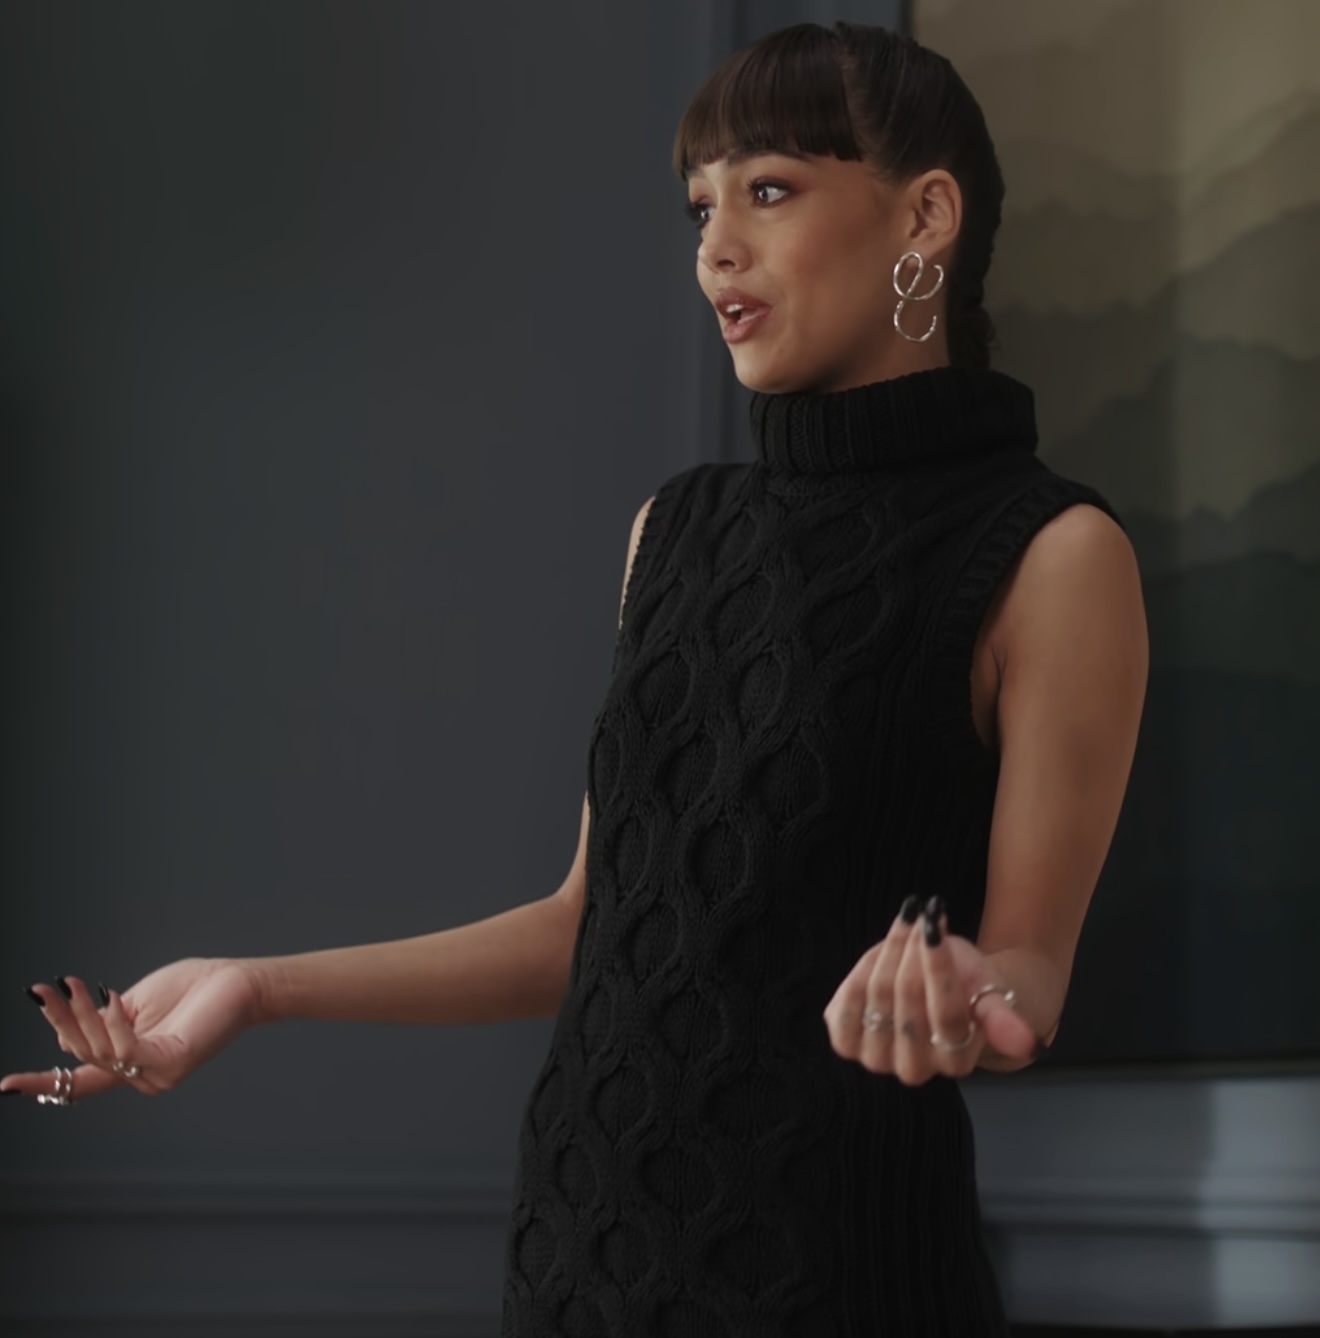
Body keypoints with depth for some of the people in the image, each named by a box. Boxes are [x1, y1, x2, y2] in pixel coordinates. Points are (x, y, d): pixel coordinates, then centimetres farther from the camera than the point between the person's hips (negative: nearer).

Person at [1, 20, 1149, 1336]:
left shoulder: (1049, 555, -9)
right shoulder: (674, 529, 9)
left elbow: (1028, 956, -9)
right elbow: (595, 920, 10)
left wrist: (951, 987, -31)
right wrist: (260, 984, 7)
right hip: (584, 1226, 5)